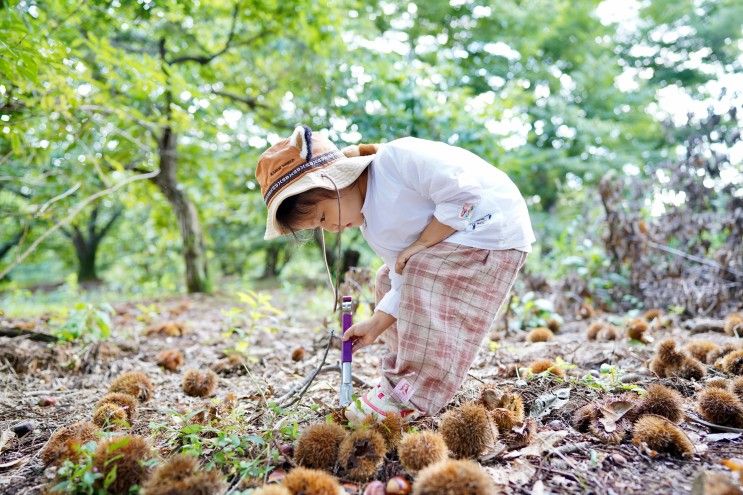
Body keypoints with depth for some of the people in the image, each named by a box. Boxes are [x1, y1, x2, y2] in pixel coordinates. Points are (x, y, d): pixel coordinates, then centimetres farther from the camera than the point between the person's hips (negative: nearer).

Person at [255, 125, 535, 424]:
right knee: (390, 278, 10)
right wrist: (376, 324, -4)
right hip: (458, 243, 10)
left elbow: (464, 195, -28)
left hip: (495, 225, -9)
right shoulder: (371, 226, 3)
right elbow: (408, 281, 3)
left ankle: (412, 397, -12)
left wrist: (418, 245, -21)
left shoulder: (397, 158, -24)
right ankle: (402, 375, 19)